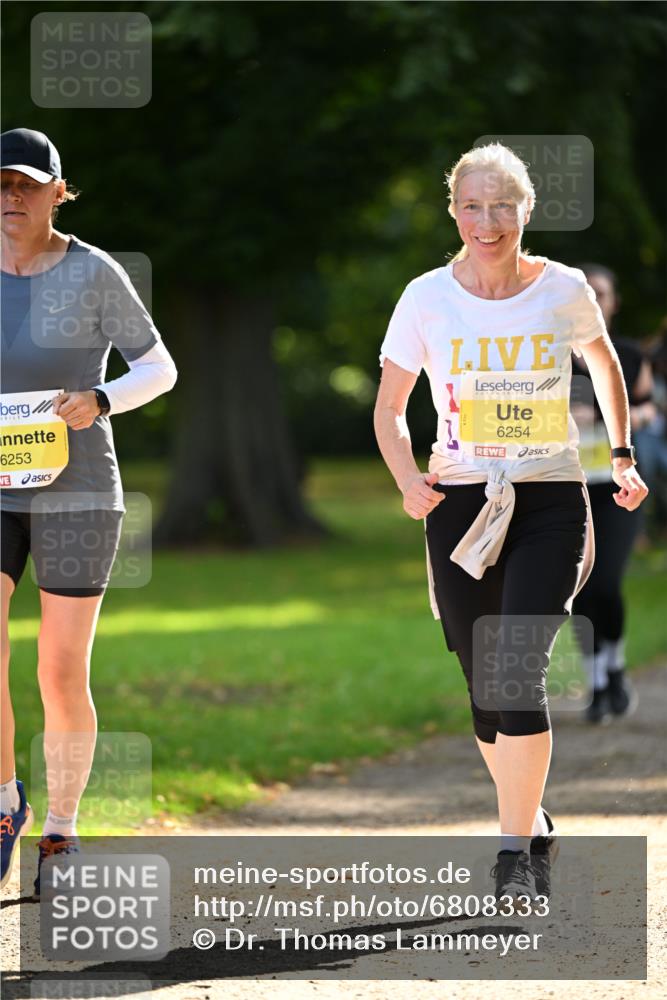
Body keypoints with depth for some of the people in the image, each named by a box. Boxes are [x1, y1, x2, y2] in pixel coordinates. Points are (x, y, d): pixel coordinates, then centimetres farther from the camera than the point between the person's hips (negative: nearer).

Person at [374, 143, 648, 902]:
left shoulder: (564, 291, -2)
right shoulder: (428, 298, -2)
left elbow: (603, 361, 20)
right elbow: (389, 410, 5)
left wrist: (622, 455, 18)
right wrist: (409, 482, -13)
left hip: (550, 501, -2)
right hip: (461, 504, 2)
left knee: (519, 670, -18)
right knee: (485, 688, 5)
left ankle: (515, 853, -13)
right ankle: (535, 826, 29)